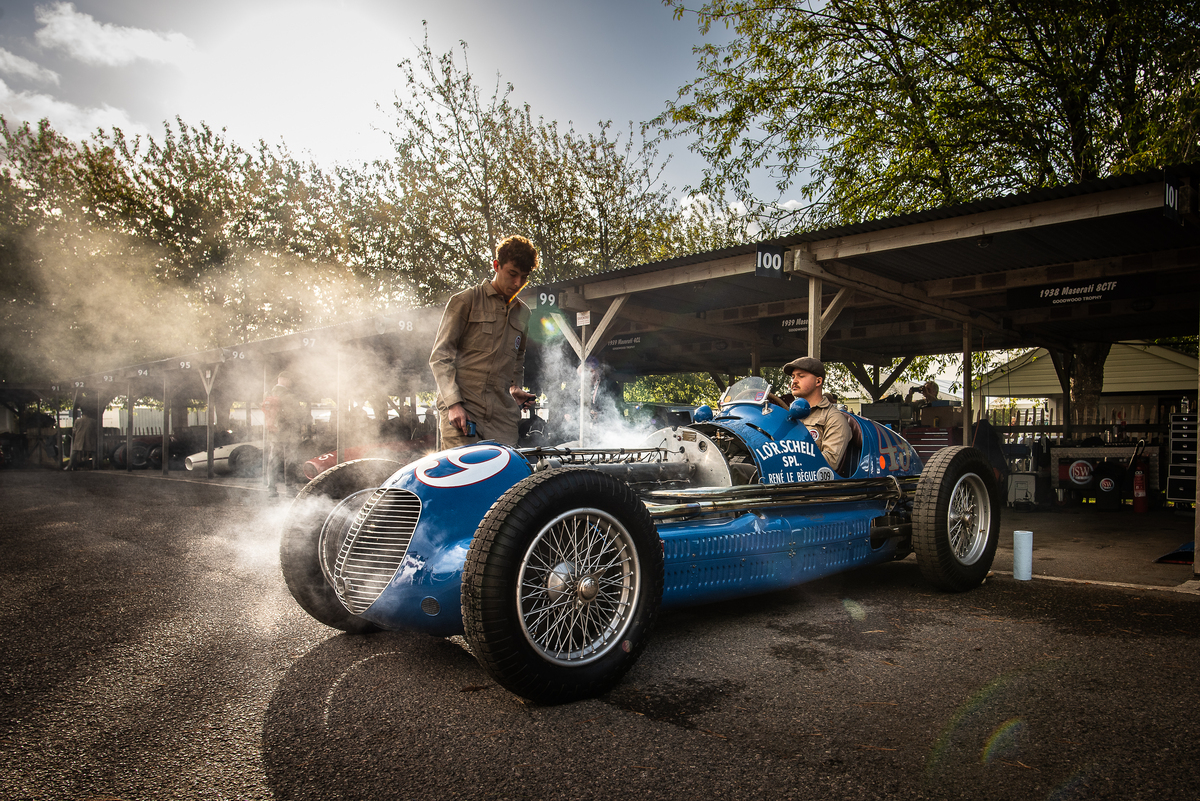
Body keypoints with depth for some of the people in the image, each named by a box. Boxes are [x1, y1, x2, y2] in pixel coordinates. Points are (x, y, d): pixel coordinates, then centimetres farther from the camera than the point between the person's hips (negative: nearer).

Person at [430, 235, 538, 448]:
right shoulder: (465, 301, 4)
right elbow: (440, 357, -1)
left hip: (502, 415, 5)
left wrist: (516, 389, 15)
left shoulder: (523, 313, 21)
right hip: (460, 410, -4)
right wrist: (453, 403, -12)